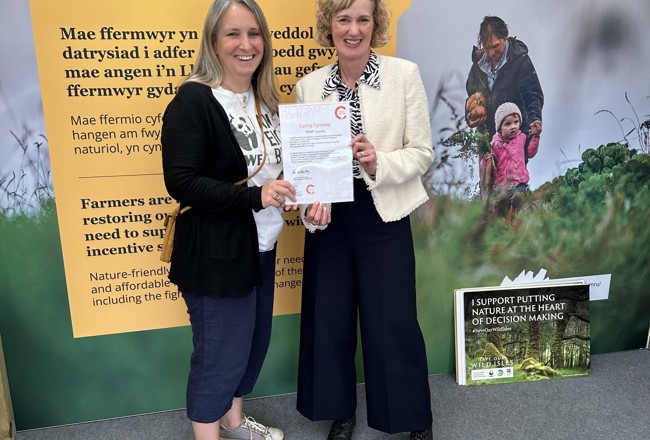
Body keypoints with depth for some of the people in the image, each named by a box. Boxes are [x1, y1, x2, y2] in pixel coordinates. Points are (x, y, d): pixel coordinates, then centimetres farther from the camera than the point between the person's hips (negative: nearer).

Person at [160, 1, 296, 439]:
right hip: (216, 255, -8)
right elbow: (181, 182, -21)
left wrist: (304, 193, -3)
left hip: (261, 245, 8)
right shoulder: (193, 101, -15)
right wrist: (254, 196, -29)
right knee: (219, 352, 6)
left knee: (255, 340, 20)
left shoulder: (264, 100, 8)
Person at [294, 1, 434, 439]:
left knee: (393, 322, 6)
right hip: (328, 217, 3)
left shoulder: (404, 73, -4)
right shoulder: (309, 85, 3)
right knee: (329, 320, 13)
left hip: (383, 215, -2)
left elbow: (423, 152, -4)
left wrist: (379, 163, -22)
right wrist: (311, 201, -13)